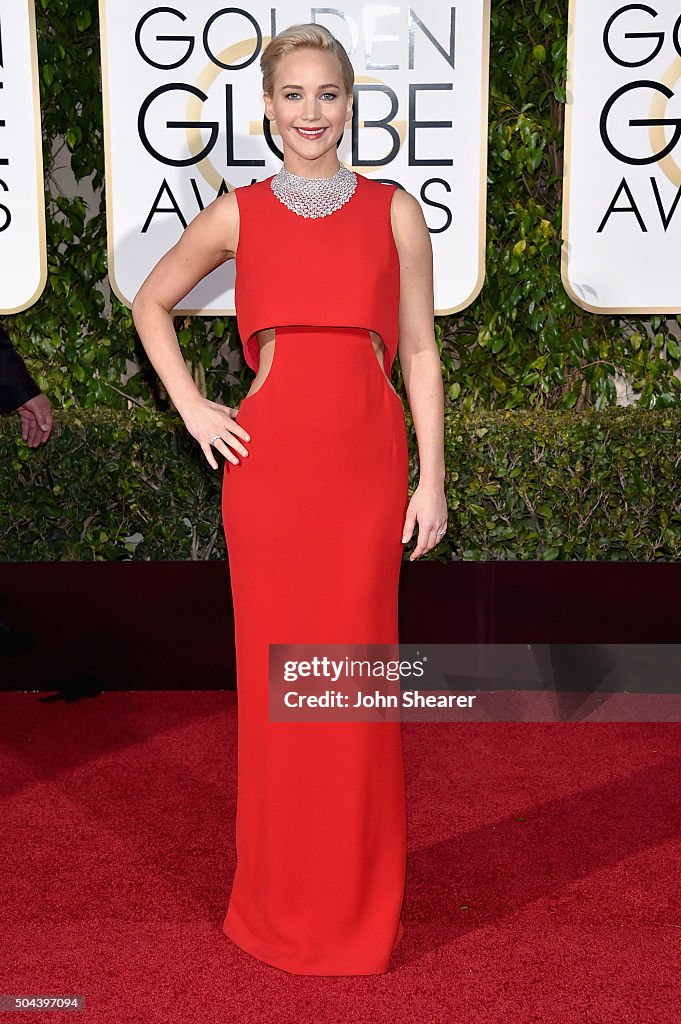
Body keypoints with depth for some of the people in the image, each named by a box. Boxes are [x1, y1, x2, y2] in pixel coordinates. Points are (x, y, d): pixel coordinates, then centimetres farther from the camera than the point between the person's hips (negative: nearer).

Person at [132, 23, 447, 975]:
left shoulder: (396, 210, 6)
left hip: (368, 463, 0)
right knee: (276, 674, 6)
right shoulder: (239, 213, 6)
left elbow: (419, 351, 5)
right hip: (268, 465, 0)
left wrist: (431, 478, 1)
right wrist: (191, 408, 6)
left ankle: (361, 898, 24)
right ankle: (283, 898, 24)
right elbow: (151, 302, 19)